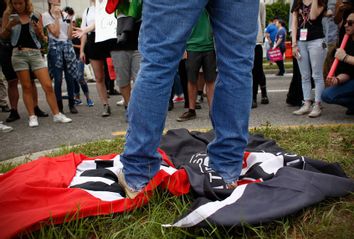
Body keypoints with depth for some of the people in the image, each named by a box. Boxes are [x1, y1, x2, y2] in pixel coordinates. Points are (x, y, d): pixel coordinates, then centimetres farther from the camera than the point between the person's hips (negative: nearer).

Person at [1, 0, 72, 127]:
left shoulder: (36, 16, 6)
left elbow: (42, 37, 10)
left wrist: (38, 31, -11)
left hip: (35, 53, 0)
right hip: (19, 54, 0)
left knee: (48, 86, -6)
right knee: (26, 87, 3)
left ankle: (57, 114, 0)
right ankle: (32, 116, 9)